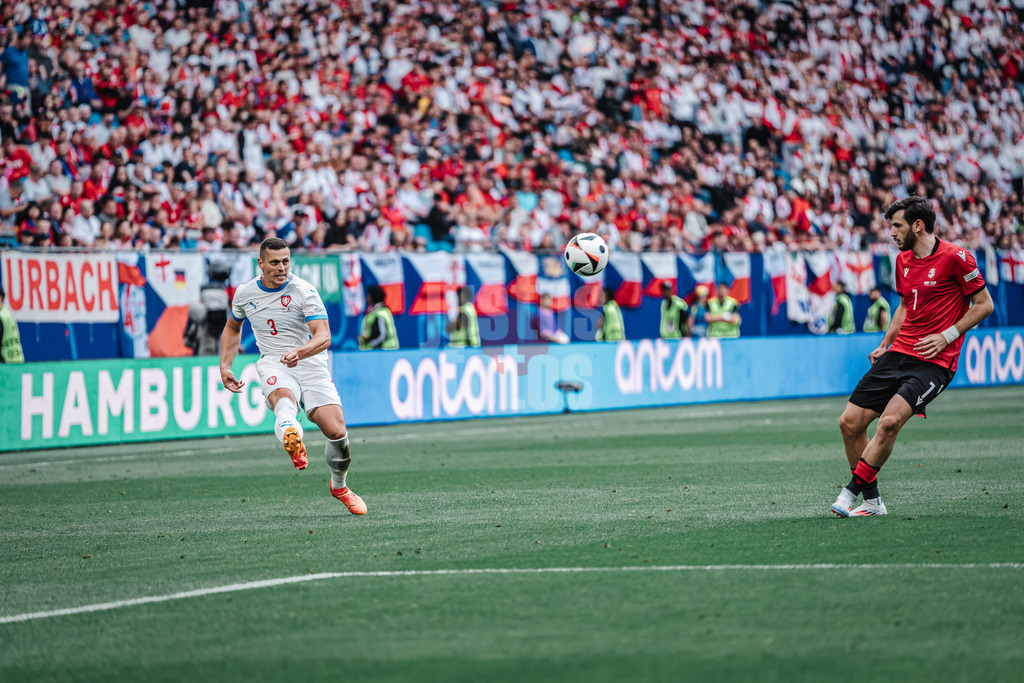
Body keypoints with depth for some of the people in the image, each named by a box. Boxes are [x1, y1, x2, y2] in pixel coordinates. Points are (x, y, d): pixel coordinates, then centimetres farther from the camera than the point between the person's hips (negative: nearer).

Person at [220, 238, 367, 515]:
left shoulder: (304, 291, -8)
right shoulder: (245, 293, 5)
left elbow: (324, 337, -18)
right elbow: (232, 327, 26)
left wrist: (299, 352, -38)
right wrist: (225, 366, 15)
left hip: (310, 364, -1)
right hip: (273, 365, 1)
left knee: (336, 432, -12)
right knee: (284, 398, -36)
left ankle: (339, 486, 19)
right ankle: (292, 439, -72)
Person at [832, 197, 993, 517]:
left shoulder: (955, 257, -9)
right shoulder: (903, 261, 13)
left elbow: (984, 304, -5)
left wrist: (946, 336, -13)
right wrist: (884, 345, 15)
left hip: (934, 362, -7)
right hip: (899, 354, 7)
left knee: (890, 420, -27)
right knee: (850, 423, -2)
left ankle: (852, 491, -17)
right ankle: (872, 500, 11)